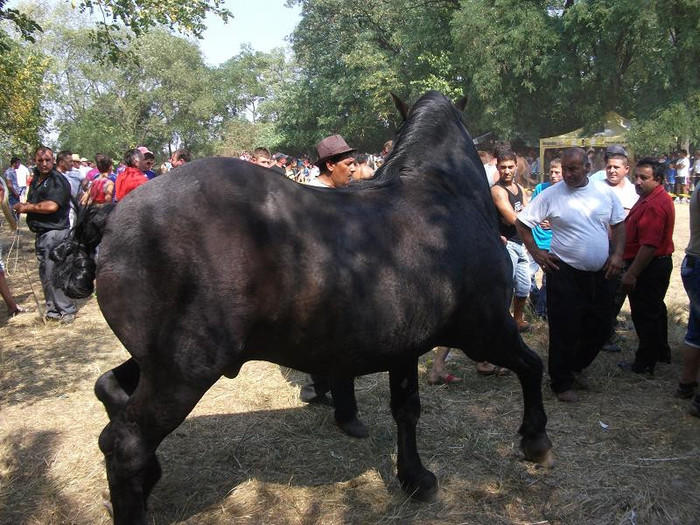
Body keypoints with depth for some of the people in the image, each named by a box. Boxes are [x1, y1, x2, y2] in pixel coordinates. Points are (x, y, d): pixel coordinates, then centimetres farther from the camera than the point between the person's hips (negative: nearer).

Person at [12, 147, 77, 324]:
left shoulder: (58, 180, -10)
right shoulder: (36, 180, 18)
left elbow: (51, 205, -22)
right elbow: (31, 202, 23)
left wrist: (27, 207, -9)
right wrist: (24, 206, 0)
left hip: (54, 232, -9)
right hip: (42, 234, 9)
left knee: (52, 274, -8)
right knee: (46, 274, 13)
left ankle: (67, 310, 2)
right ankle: (53, 310, 22)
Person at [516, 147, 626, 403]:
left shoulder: (605, 192, 3)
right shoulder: (551, 195, -8)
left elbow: (619, 224, 13)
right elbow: (522, 223, -3)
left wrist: (617, 254, 1)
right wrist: (537, 253, -8)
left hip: (600, 274, 5)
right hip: (565, 274, -4)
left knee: (600, 328, 14)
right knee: (564, 331, 0)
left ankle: (576, 367, 37)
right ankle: (562, 383, 17)